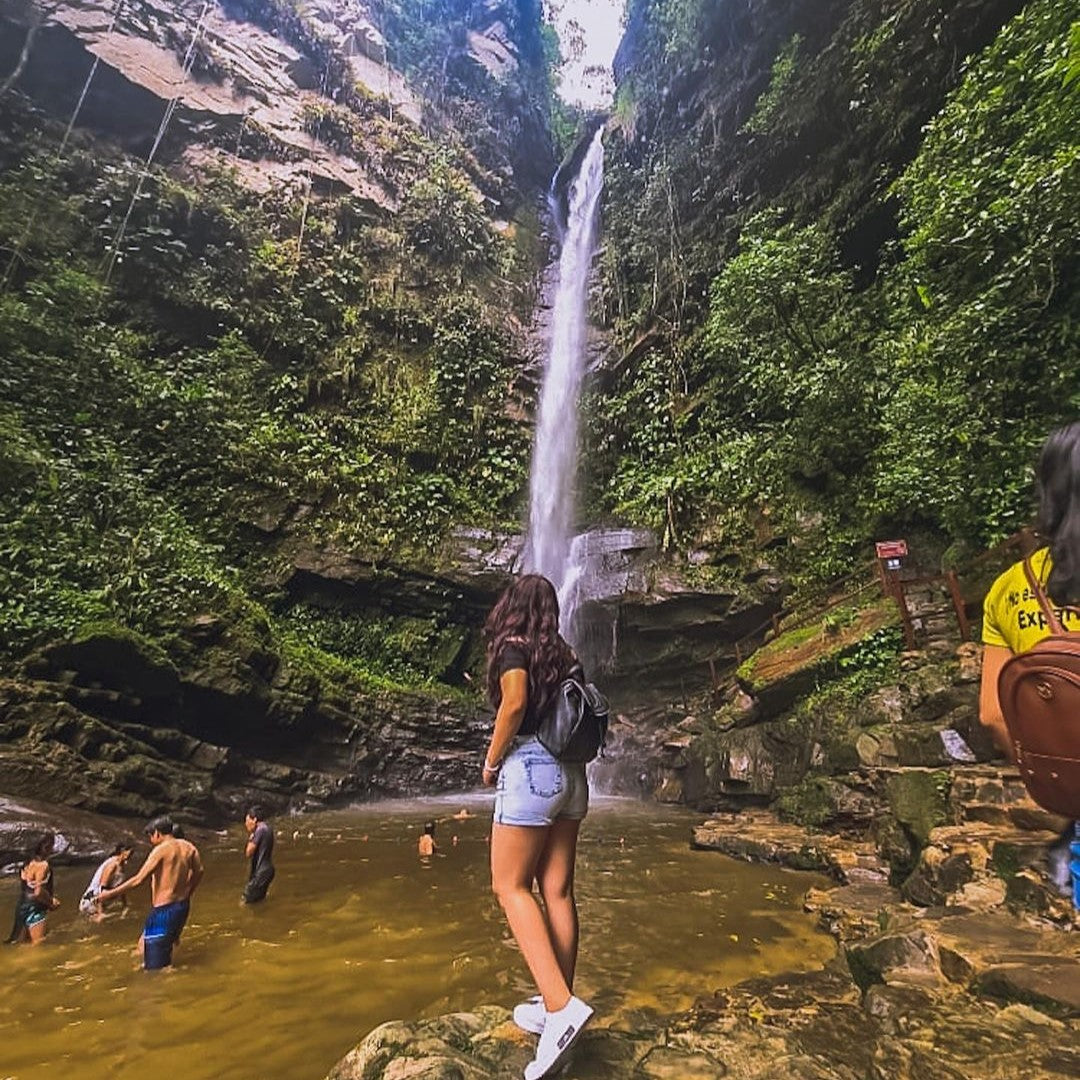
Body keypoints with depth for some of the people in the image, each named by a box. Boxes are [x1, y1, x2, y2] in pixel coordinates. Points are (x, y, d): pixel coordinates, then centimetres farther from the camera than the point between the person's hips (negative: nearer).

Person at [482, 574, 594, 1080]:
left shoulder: (512, 645, -6)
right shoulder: (563, 654, 13)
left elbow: (515, 701, -21)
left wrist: (491, 760, -10)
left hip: (530, 769, -7)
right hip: (570, 772, 7)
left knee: (510, 886, 2)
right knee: (557, 891, 11)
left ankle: (560, 1006, -7)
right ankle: (559, 1005, 18)